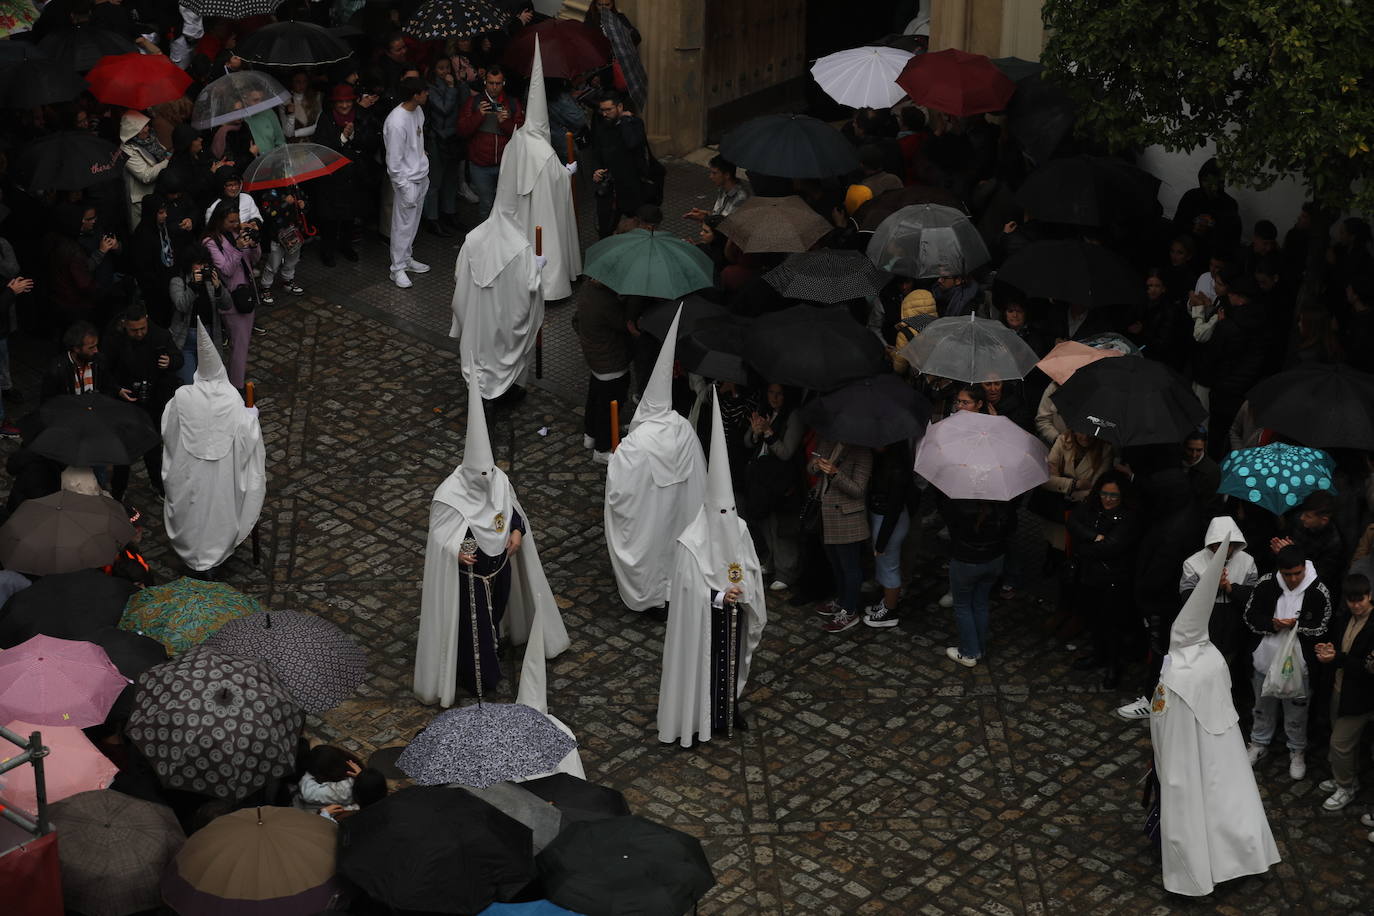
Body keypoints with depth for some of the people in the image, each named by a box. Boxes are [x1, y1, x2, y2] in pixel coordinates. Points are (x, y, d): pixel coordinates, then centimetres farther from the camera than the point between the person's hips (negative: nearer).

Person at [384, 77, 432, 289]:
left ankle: (406, 259, 33)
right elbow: (394, 162, -21)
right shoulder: (397, 123, -26)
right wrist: (405, 188, -20)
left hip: (421, 176, 9)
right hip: (407, 180, -9)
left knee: (413, 222, 19)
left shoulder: (418, 111, 2)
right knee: (403, 225, 0)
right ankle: (398, 269, 10)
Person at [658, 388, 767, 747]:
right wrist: (719, 596, -28)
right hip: (701, 621, -6)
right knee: (699, 666, 7)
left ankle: (727, 710, 41)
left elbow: (753, 571, 2)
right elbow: (688, 588, -20)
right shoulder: (690, 543, -25)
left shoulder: (739, 530, -8)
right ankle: (695, 718, 24)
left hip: (732, 619, 6)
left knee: (730, 664, 21)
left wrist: (740, 590, -14)